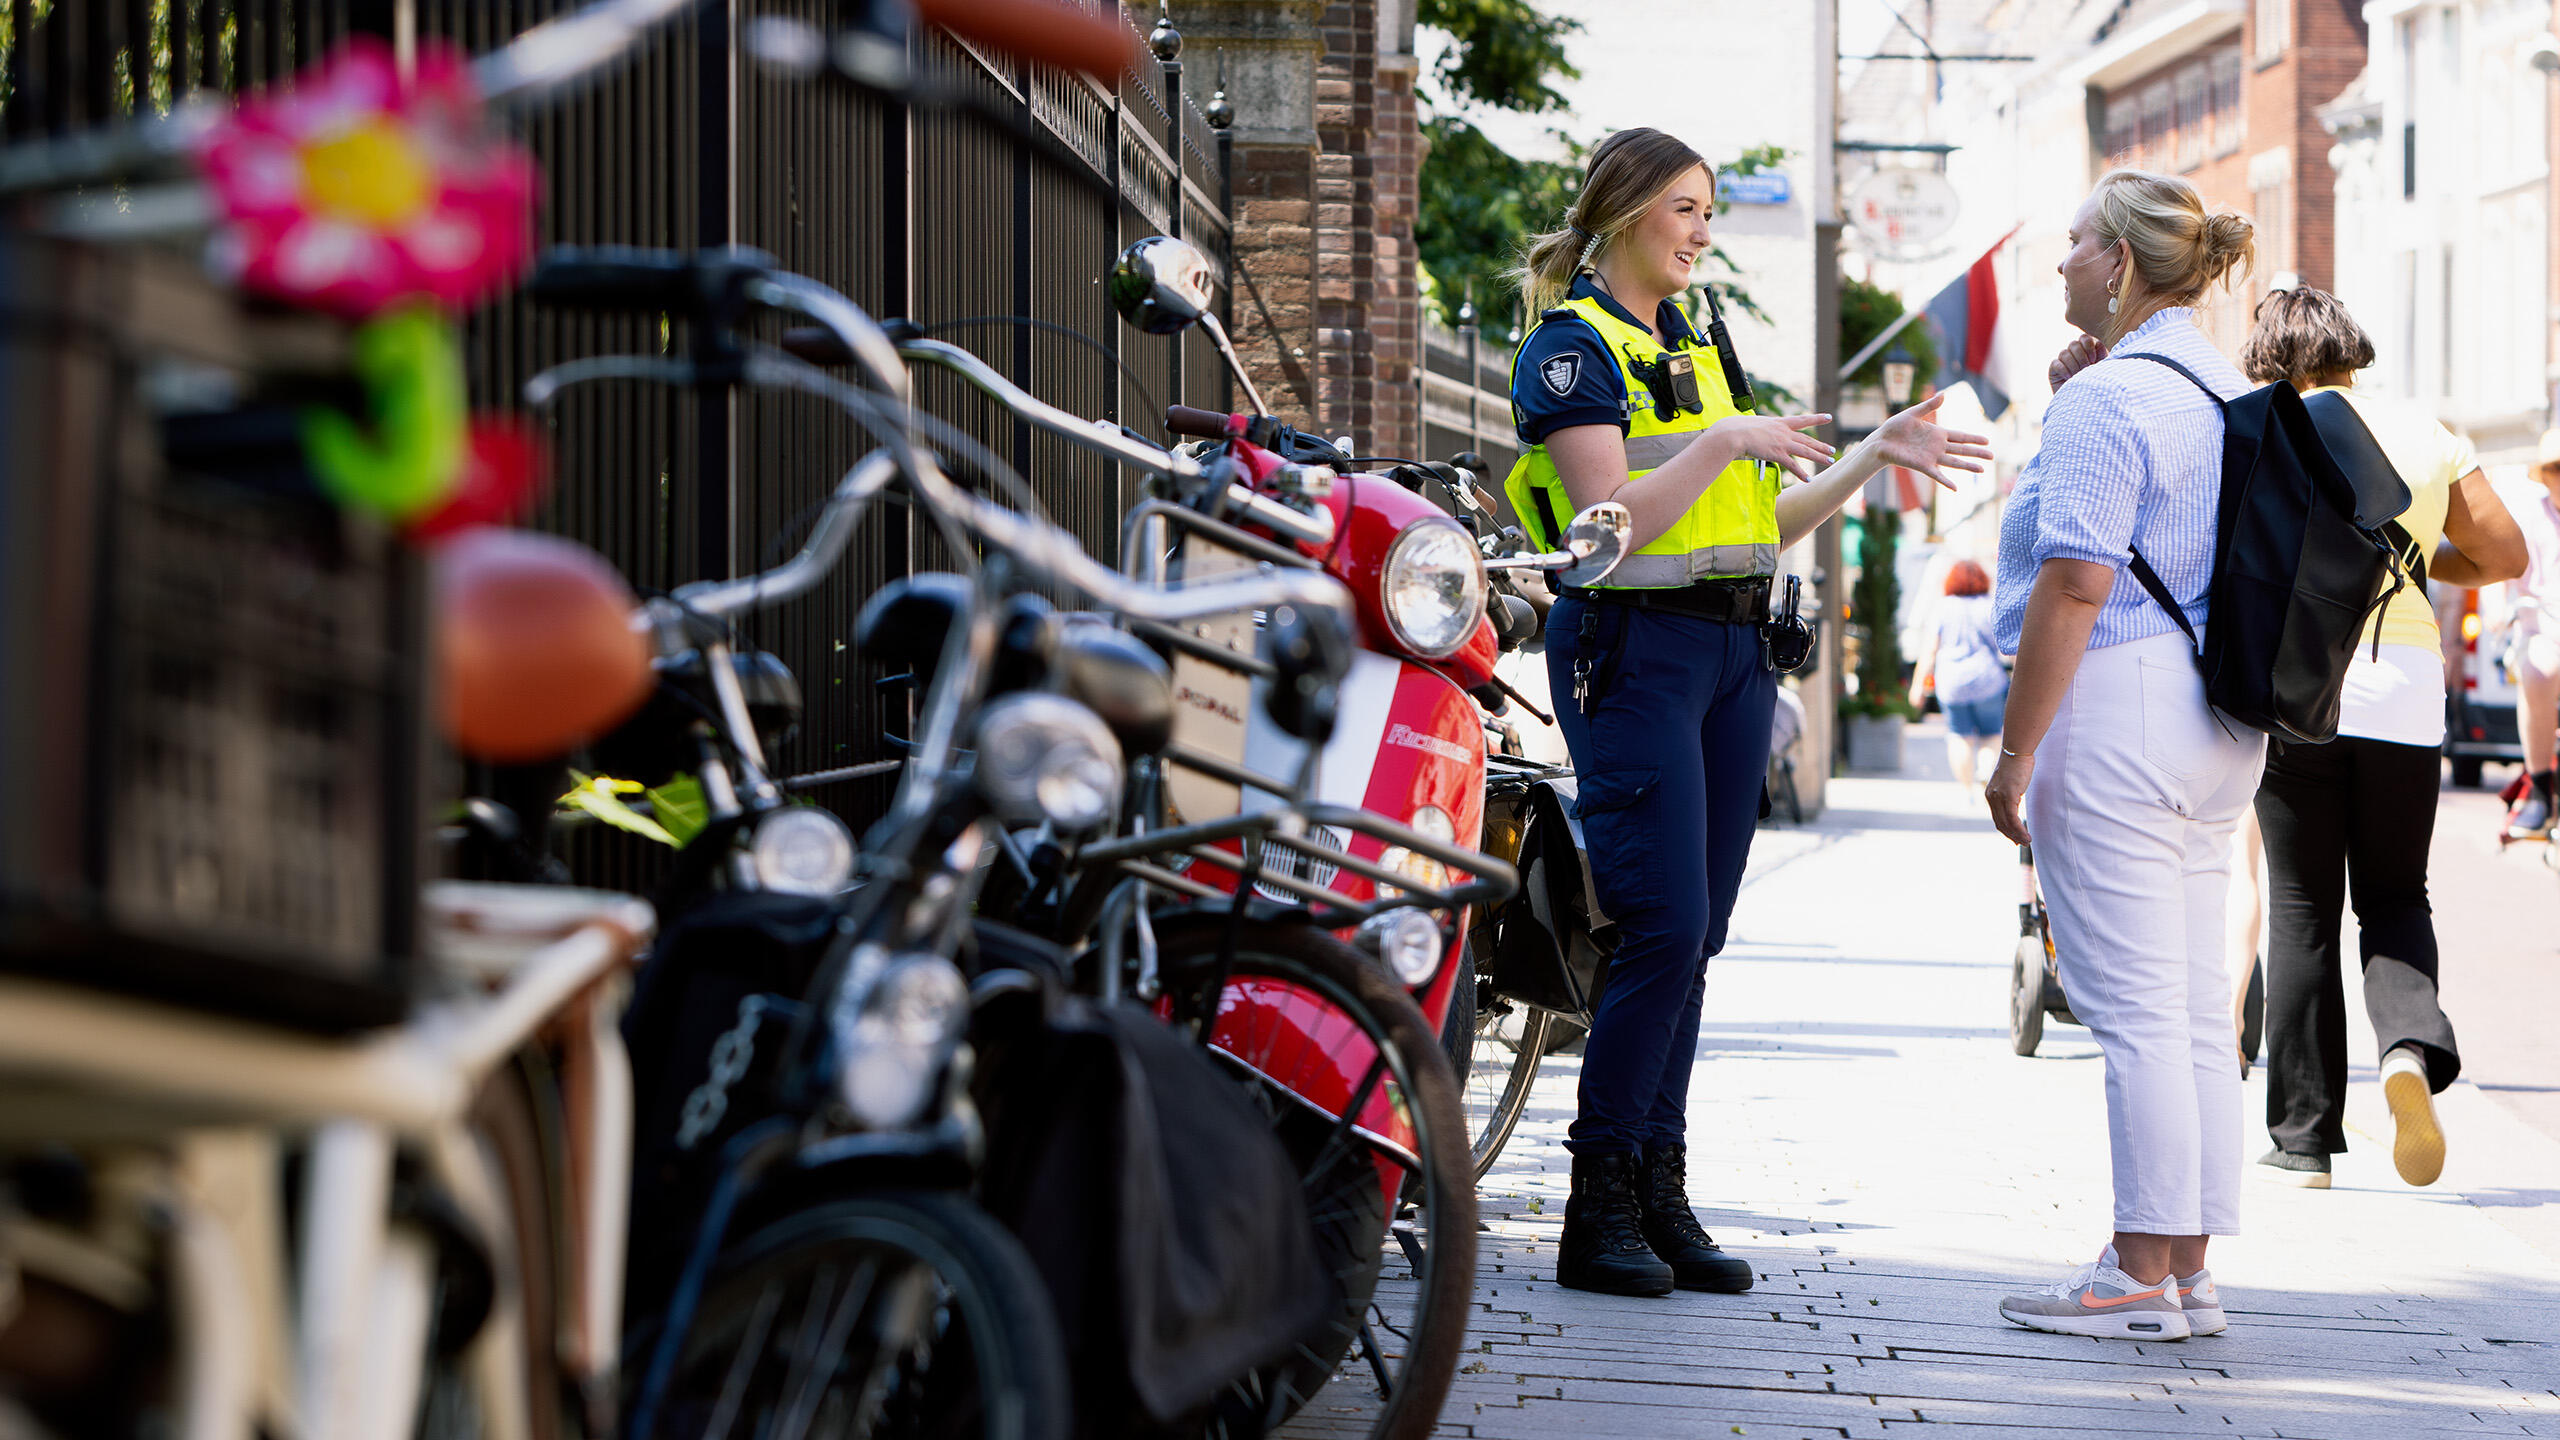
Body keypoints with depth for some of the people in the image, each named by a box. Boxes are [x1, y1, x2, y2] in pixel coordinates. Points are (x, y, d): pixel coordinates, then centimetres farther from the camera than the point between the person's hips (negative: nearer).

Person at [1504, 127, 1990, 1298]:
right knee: (1662, 929, -14)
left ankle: (1658, 1190, 8)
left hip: (1732, 651, 8)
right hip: (1632, 650, -8)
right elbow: (1609, 519, -16)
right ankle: (1597, 1208, -8)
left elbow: (1771, 518, 20)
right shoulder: (1572, 347, -5)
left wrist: (1877, 454, 12)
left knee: (1694, 938, 5)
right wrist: (1723, 441, -21)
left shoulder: (1698, 345, 20)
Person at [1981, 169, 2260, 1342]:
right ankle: (2188, 1266, 13)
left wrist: (2015, 751, -14)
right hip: (2219, 719, 9)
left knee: (2133, 1008, -6)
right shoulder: (2225, 392, 15)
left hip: (2117, 714, -9)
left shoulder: (2107, 397, -13)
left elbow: (2076, 584, -19)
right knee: (2195, 1009, 10)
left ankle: (2143, 1275, -4)